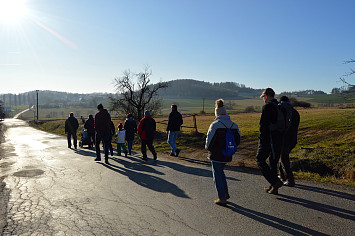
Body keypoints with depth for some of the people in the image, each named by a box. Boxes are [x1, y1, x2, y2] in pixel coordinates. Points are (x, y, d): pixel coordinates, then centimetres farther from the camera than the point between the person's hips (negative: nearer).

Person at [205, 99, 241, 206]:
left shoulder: (215, 125, -16)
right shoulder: (234, 125, 2)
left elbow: (209, 140, -13)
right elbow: (237, 140, 8)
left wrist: (208, 149, 7)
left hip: (216, 155, -6)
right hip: (227, 156, 6)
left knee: (217, 175, 7)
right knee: (221, 171, 26)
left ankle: (222, 198, 10)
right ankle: (225, 192, 25)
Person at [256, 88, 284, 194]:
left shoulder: (267, 107, -13)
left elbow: (263, 124, -18)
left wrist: (261, 140, -13)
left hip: (268, 139, -8)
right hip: (279, 139, 8)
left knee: (260, 160, 4)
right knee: (273, 162, 15)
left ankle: (275, 182, -3)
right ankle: (273, 188, 22)